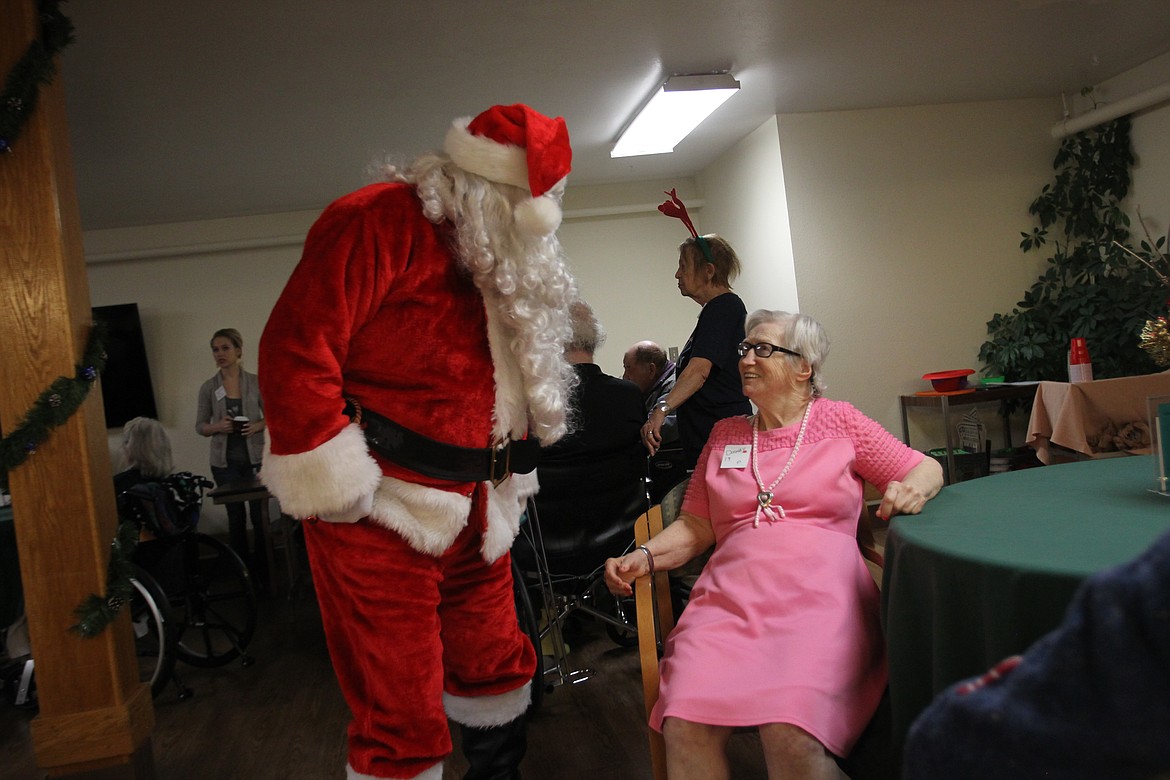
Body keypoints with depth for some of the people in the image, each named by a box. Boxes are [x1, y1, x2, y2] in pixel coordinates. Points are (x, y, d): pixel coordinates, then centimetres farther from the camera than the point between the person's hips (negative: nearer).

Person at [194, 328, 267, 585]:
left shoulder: (256, 382, 0)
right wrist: (216, 427, -14)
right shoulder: (208, 388, 2)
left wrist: (257, 426, -14)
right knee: (236, 516, 8)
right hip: (225, 462, 1)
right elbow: (199, 426, 6)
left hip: (255, 458, -1)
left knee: (259, 515, -2)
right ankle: (243, 572, 18)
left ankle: (263, 573, 10)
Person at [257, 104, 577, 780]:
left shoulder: (499, 258, 12)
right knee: (402, 713, 1)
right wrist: (341, 488, -19)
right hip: (382, 515, -8)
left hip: (472, 512, 8)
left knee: (496, 667, 22)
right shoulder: (378, 222, -16)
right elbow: (295, 353, -21)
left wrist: (508, 480, 17)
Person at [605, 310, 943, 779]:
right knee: (685, 731, -26)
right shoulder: (724, 434, 22)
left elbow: (927, 469, 15)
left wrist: (912, 490, -9)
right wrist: (644, 556, 1)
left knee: (792, 738, -32)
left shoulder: (838, 420, 14)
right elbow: (696, 527, 19)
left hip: (819, 594, -2)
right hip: (731, 593, 3)